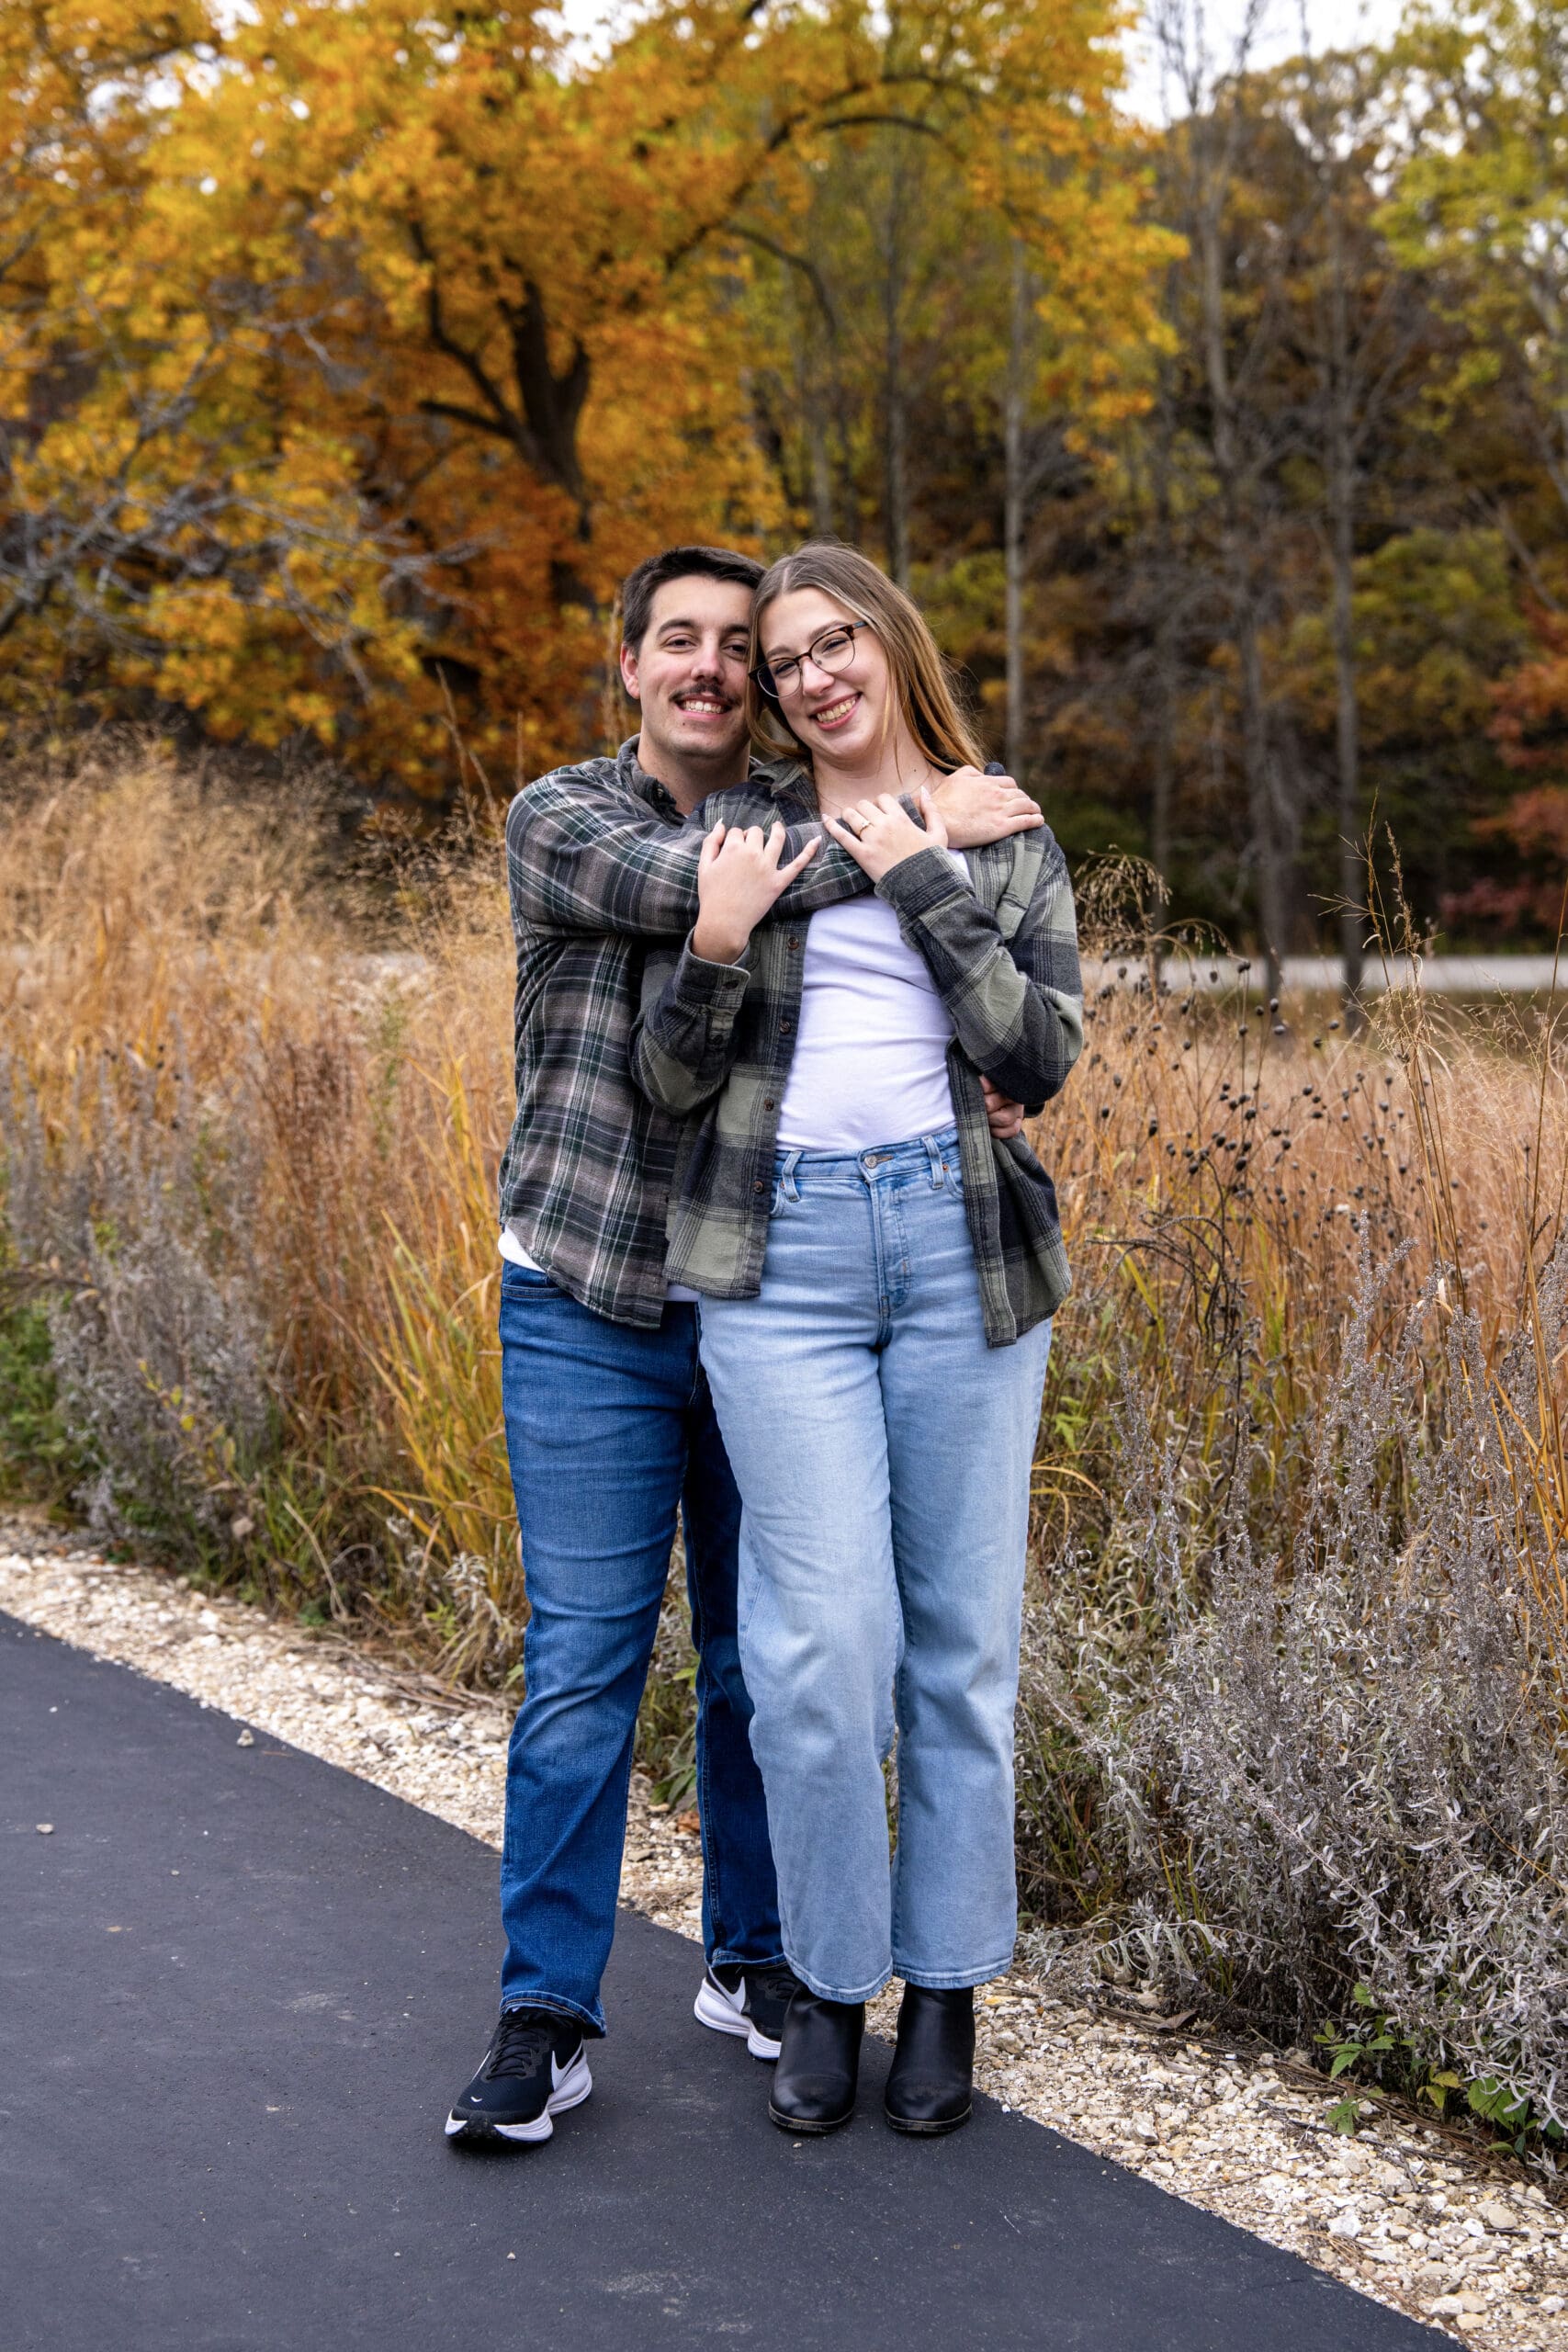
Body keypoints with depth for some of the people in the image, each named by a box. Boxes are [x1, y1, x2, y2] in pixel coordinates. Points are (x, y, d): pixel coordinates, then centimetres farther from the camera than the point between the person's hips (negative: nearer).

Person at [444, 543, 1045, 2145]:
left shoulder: (814, 835, 10)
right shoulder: (563, 820, -2)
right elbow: (691, 891, -22)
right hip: (588, 1308, -3)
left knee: (761, 1653, 10)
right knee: (584, 1657, -4)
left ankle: (755, 1960, 25)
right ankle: (547, 2013, 6)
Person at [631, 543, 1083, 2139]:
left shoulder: (1007, 843, 11)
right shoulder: (741, 832, 10)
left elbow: (1042, 1059, -3)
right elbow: (669, 1082, 6)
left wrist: (927, 884, -7)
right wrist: (713, 947, -11)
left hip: (965, 1248, 1)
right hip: (783, 1256, -1)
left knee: (960, 1630, 5)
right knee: (821, 1637, -7)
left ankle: (945, 1982, 20)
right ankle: (829, 1980, 12)